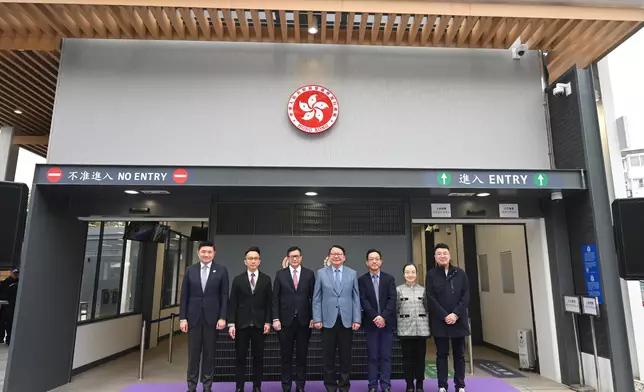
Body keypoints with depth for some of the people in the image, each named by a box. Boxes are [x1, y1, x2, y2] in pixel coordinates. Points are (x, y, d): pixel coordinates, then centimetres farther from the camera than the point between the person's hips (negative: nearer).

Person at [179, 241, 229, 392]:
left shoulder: (221, 270, -1)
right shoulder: (190, 270, 4)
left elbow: (224, 296, -2)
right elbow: (184, 295, 4)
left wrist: (222, 317, -7)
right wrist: (182, 318, -1)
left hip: (212, 317, -1)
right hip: (193, 317, 1)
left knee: (209, 353, 7)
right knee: (193, 353, 8)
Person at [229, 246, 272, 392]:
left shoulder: (266, 279, 4)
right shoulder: (238, 279, 4)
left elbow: (269, 302, 3)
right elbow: (233, 303, 1)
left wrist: (268, 322, -4)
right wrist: (231, 323, -6)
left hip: (259, 324, 0)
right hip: (242, 324, 0)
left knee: (258, 357, 7)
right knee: (240, 357, 6)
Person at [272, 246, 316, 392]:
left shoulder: (309, 274, 2)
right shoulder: (280, 274, 2)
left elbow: (313, 297, 3)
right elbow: (275, 298, 0)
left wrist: (313, 317, -3)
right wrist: (275, 319, -6)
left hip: (304, 320, 0)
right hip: (286, 320, 0)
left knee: (302, 355, 9)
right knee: (286, 356, 9)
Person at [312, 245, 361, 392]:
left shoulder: (352, 273, 5)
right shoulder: (321, 273, 2)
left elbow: (356, 298, 4)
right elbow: (316, 299, 2)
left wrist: (357, 319, -2)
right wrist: (317, 319, -4)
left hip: (347, 321, 1)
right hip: (328, 320, 0)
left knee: (345, 356, 8)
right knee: (328, 356, 7)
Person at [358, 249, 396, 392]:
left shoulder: (389, 278, 5)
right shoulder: (362, 280, 2)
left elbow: (392, 299, -4)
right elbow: (363, 301, -6)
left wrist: (383, 317, -15)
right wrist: (375, 317, -16)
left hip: (387, 322, 1)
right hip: (371, 323, -1)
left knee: (386, 357, 5)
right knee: (372, 357, 4)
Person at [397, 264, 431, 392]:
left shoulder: (423, 290, 6)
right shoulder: (398, 290, 1)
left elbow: (428, 309, 9)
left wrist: (430, 327, 5)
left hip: (421, 329, 2)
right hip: (405, 330, -1)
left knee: (420, 357, 7)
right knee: (407, 358, 5)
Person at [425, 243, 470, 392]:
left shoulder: (460, 273, 4)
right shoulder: (431, 275, -1)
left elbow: (466, 295, 0)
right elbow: (431, 299, -6)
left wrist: (456, 314, -11)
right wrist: (445, 316, -13)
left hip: (458, 320, 2)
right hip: (439, 321, -2)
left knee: (459, 354, 10)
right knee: (442, 354, 6)